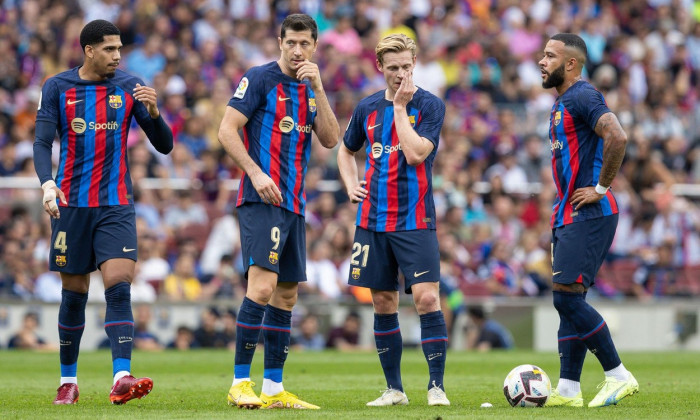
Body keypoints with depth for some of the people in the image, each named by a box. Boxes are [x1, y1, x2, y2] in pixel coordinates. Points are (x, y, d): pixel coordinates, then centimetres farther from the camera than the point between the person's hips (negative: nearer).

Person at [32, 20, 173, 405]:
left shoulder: (130, 87, 4)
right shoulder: (57, 88, 1)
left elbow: (164, 145, 4)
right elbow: (42, 144, -4)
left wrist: (153, 112, -16)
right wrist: (47, 183, -22)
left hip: (116, 205, 0)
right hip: (71, 204, 0)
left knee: (119, 287, -15)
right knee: (74, 293, 6)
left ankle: (121, 378, -24)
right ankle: (68, 381, 19)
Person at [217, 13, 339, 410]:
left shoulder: (311, 89, 16)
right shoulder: (260, 79, -4)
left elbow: (331, 139, 5)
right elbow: (227, 130, -8)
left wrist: (318, 88, -4)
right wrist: (255, 172, -18)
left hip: (294, 205, 8)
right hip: (262, 200, -8)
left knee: (287, 294, 8)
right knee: (263, 285, -18)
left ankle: (273, 388, 12)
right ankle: (240, 383, -16)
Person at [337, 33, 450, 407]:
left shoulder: (429, 106, -4)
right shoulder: (368, 108, 9)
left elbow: (415, 153, -19)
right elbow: (346, 151, 26)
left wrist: (400, 106, -13)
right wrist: (351, 186, 9)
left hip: (415, 220, -4)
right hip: (373, 219, 4)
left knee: (427, 298, -14)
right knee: (383, 303, 7)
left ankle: (436, 387, -9)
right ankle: (394, 389, 15)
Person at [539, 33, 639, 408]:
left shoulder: (583, 97, -13)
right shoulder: (562, 103, 19)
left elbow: (617, 138, -28)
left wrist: (601, 188, -21)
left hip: (588, 217, -10)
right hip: (568, 218, 10)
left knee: (567, 297, -13)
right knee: (568, 301, 8)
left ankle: (619, 377, -7)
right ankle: (567, 390, 9)